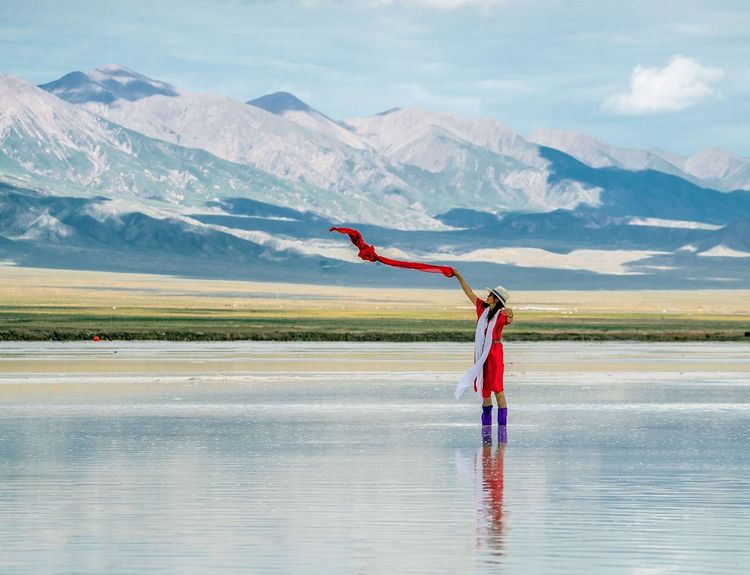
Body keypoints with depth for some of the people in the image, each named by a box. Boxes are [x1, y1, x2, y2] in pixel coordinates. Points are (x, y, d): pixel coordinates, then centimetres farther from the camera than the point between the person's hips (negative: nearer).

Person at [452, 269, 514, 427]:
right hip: (481, 352, 7)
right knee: (483, 387, 12)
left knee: (497, 387, -9)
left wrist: (510, 316, -56)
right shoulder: (482, 308, 7)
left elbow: (509, 320, -34)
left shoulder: (502, 315, -12)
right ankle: (486, 424, 21)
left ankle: (502, 424, -10)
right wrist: (458, 276, 18)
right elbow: (469, 292, 15)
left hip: (494, 351, -7)